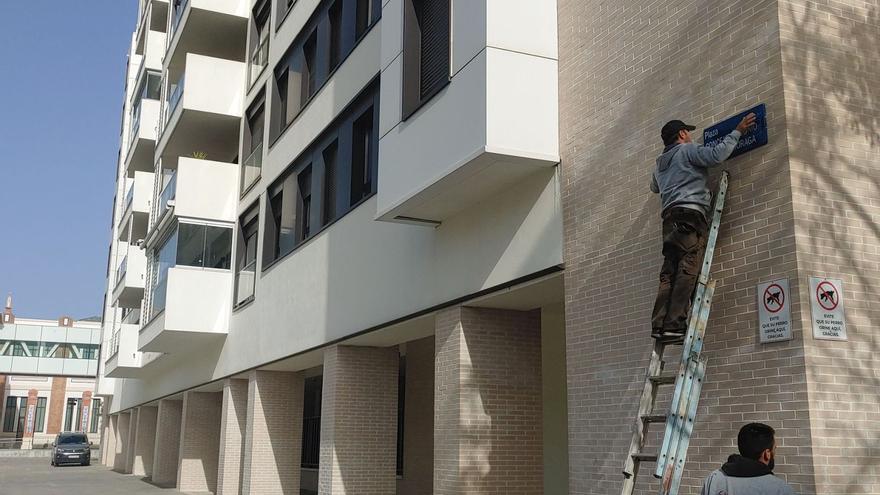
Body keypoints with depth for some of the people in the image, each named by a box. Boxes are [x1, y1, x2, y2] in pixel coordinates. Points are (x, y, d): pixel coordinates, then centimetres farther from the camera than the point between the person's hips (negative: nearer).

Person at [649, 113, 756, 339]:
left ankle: (659, 325, -12)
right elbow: (717, 154, -8)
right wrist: (737, 132, 4)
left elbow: (654, 187, 46)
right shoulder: (687, 150, 7)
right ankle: (674, 324, -26)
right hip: (691, 213, -8)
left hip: (670, 218, 8)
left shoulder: (660, 164, 29)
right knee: (686, 272, -16)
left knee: (669, 274, -1)